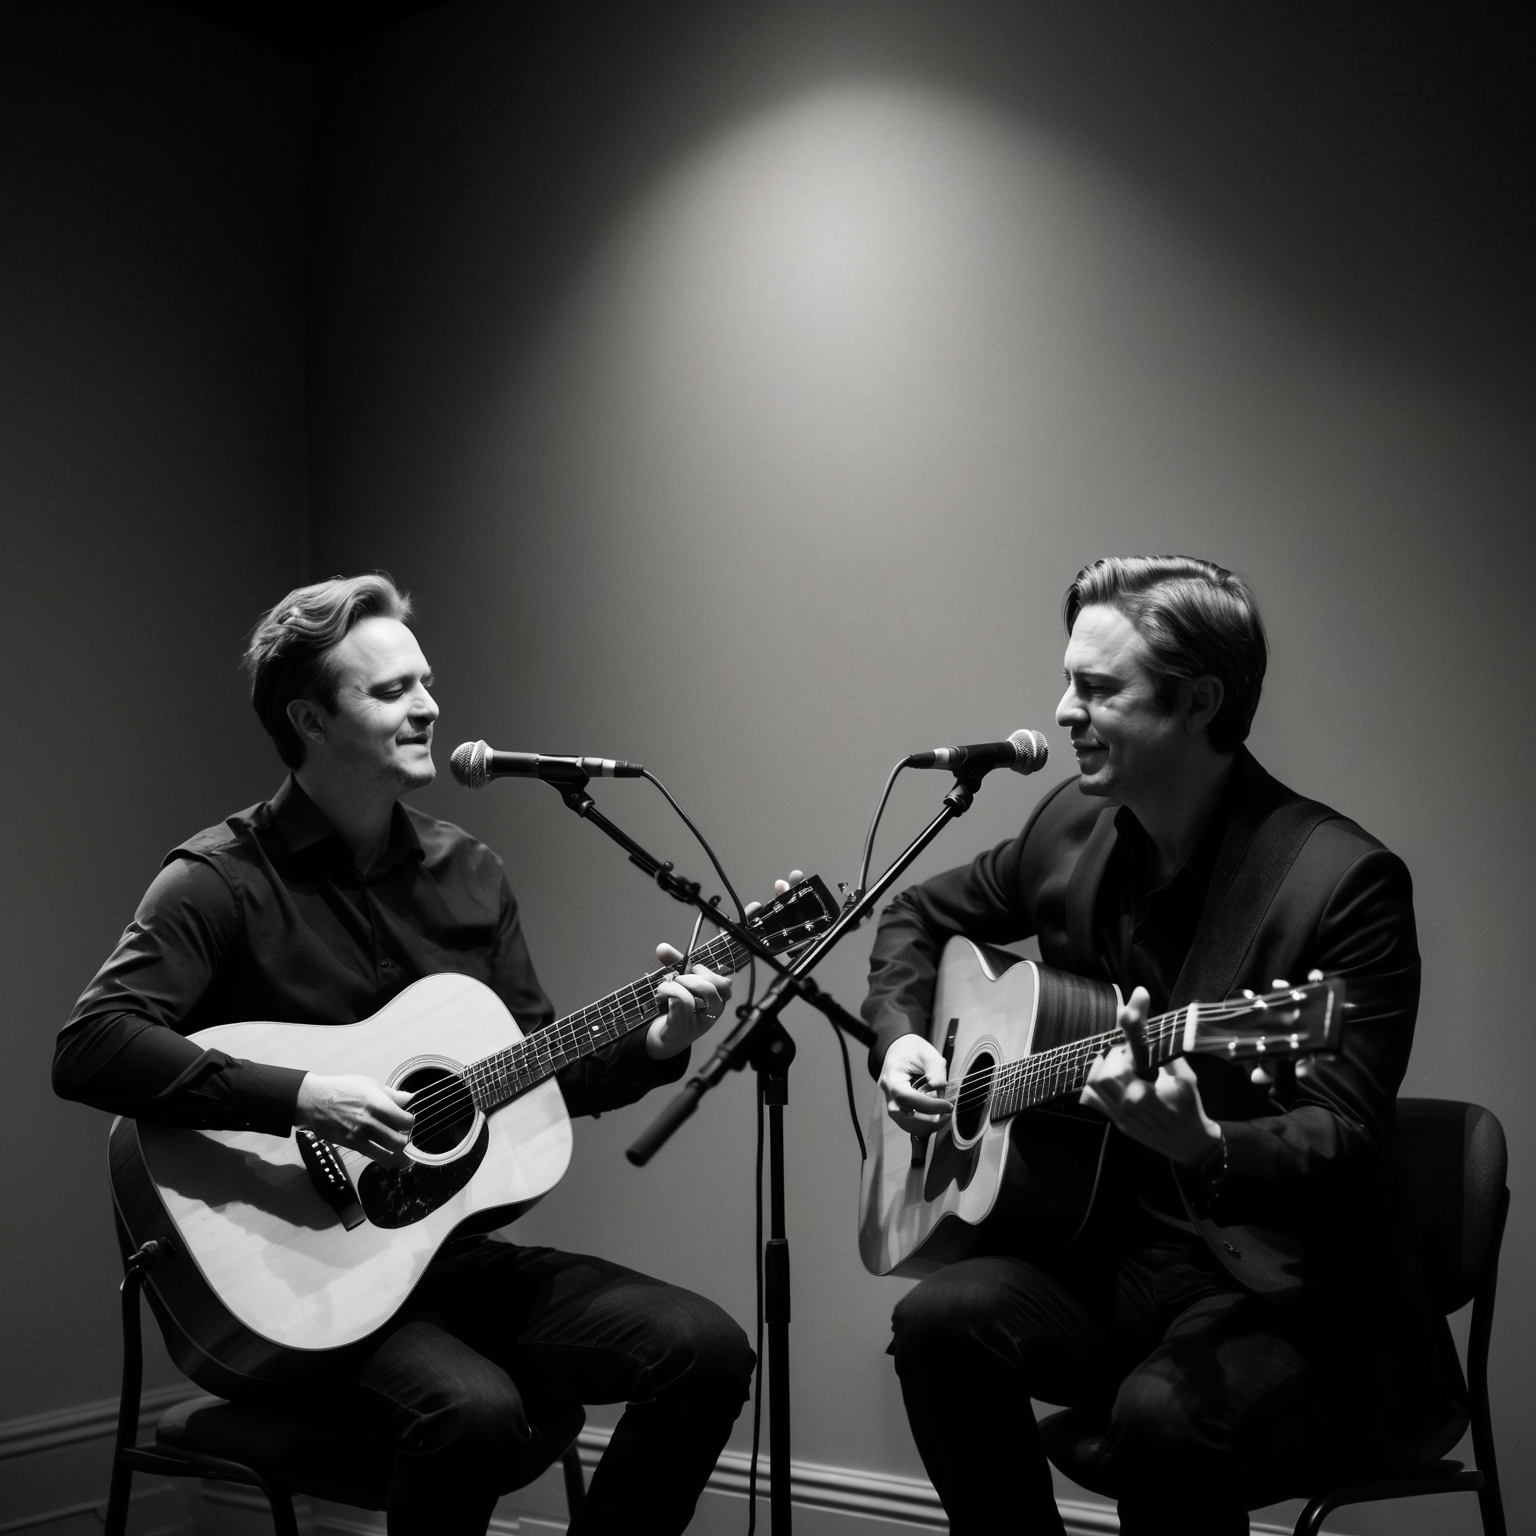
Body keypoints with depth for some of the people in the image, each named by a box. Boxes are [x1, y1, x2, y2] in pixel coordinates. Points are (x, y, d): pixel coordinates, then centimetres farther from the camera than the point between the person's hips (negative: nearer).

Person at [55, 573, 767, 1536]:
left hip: (456, 1249, 6)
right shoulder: (226, 879, -10)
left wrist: (652, 1047, -4)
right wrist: (302, 1099, -30)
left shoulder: (467, 871, 9)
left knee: (704, 1348, -11)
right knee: (474, 1410, -34)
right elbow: (91, 1048, -23)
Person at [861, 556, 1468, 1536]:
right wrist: (901, 1034, 2)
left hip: (1282, 1291, -5)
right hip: (1106, 1247, 6)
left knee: (1163, 1416, -34)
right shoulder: (1071, 827, 4)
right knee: (941, 1319, -23)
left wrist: (1206, 1147, -39)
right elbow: (925, 915, 22)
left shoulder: (1344, 881, -16)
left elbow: (1343, 1141, -19)